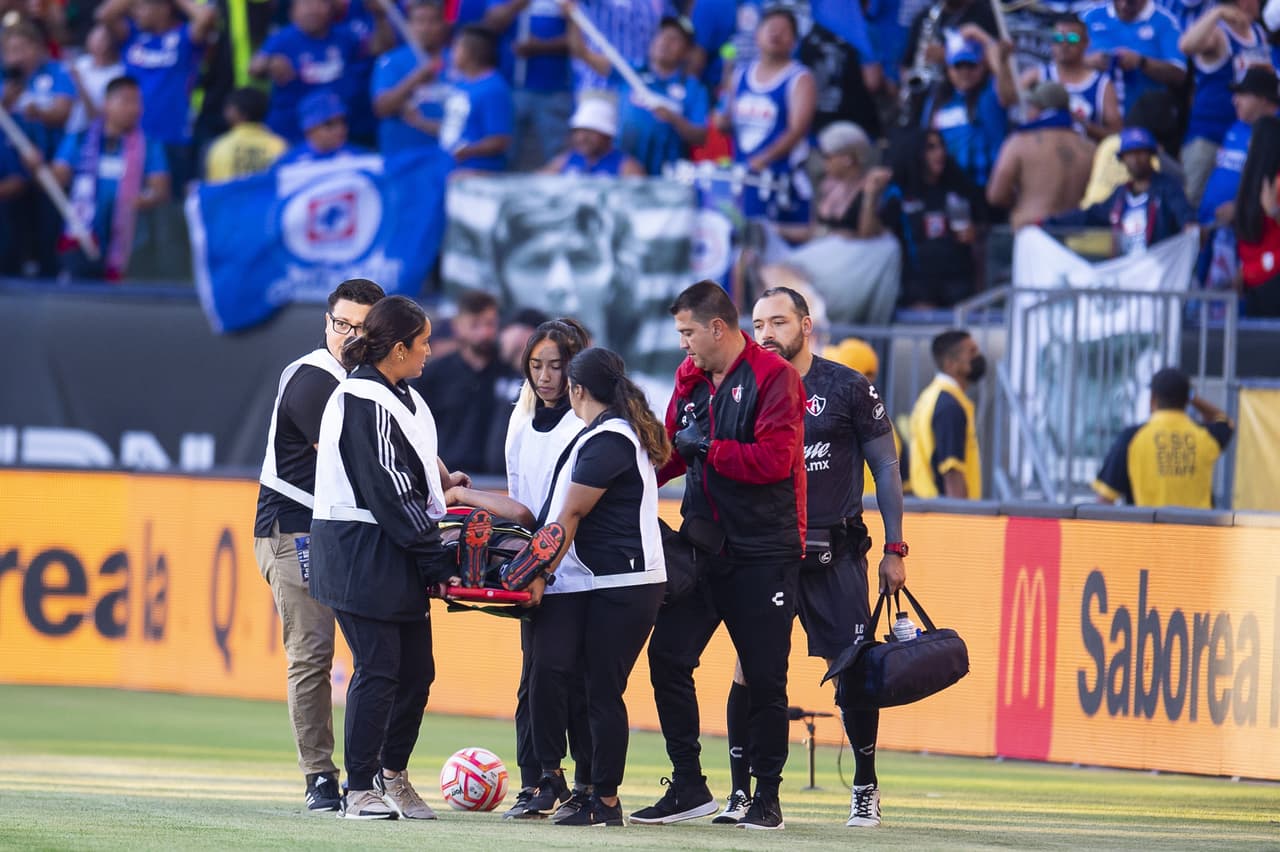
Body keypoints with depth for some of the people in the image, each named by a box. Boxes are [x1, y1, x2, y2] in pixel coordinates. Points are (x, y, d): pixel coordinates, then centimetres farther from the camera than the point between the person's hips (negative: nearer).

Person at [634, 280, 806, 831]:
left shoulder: (773, 377, -11)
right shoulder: (691, 379, 11)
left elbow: (774, 459, -20)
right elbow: (672, 450, 20)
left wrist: (707, 448, -14)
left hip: (764, 554, -7)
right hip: (704, 547, 7)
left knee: (764, 677, -1)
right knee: (667, 657, -1)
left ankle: (766, 796, 10)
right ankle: (688, 787, 6)